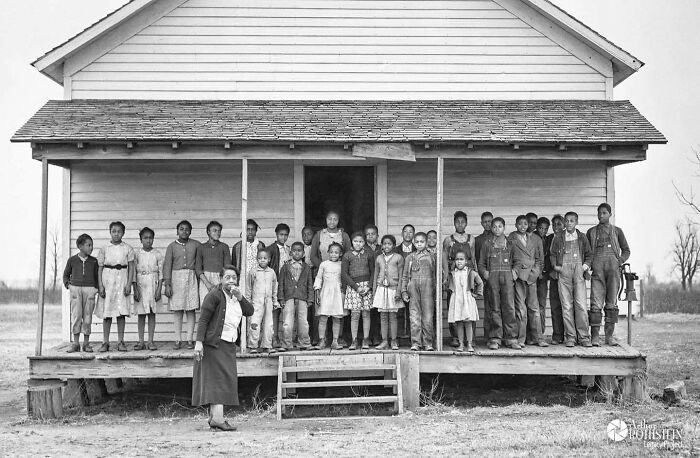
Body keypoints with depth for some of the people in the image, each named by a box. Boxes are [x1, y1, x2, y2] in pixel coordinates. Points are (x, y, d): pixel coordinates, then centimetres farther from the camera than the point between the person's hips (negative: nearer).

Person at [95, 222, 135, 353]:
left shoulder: (127, 248, 3)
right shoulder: (104, 249, 4)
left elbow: (131, 267, 3)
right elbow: (100, 268, 3)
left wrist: (129, 284, -6)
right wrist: (100, 285, -5)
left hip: (122, 281, 0)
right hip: (107, 280, 0)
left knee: (121, 312, -1)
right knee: (107, 313, 2)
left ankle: (121, 342, 6)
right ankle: (105, 342, 7)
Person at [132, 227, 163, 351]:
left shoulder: (157, 254, 1)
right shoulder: (137, 254, 2)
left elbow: (161, 273, 1)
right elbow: (133, 273, 2)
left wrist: (159, 289, -6)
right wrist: (135, 289, -6)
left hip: (153, 284, 0)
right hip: (140, 284, 0)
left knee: (152, 314, 2)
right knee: (141, 314, 3)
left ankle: (151, 341, 6)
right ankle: (141, 341, 8)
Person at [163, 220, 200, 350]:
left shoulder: (196, 245, 5)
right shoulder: (172, 246, 5)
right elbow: (167, 265, 2)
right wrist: (167, 284, -5)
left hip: (191, 278, 0)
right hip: (176, 277, 0)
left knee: (191, 310, -1)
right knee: (177, 310, 0)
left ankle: (190, 340, 3)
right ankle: (177, 340, 4)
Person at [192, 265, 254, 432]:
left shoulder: (235, 296, 12)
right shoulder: (214, 295, -12)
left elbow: (250, 312, 5)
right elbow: (203, 319, -15)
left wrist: (240, 297, -10)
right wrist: (199, 342, -22)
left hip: (229, 345, 8)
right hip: (215, 343, -8)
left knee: (225, 379, 8)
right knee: (220, 377, -15)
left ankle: (213, 417, 13)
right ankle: (218, 418, -20)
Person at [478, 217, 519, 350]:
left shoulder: (510, 244, 13)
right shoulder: (487, 244, 12)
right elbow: (481, 263, 13)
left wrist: (514, 271, 1)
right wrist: (484, 272, -3)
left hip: (507, 276, 0)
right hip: (492, 276, 0)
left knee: (509, 306, -7)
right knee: (495, 307, -1)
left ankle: (511, 338, -5)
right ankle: (495, 338, 2)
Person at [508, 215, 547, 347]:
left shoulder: (535, 239, 13)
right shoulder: (511, 238, 6)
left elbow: (540, 259, 16)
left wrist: (536, 271, 3)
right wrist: (512, 271, -8)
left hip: (531, 275, 2)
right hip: (518, 275, -2)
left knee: (534, 307, 1)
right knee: (520, 308, -4)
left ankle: (537, 337, 6)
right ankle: (521, 339, -1)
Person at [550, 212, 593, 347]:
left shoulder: (582, 237, 12)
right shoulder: (558, 237, 11)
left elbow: (588, 254, 19)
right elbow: (552, 254, 16)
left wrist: (586, 265, 3)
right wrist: (555, 265, 1)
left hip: (579, 271, 0)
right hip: (564, 271, 0)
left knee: (581, 305, -8)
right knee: (566, 306, -3)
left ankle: (583, 337, -4)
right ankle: (570, 337, 1)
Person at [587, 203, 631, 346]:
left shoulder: (617, 231, 15)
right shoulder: (591, 232, 15)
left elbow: (626, 250, 17)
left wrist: (619, 262, 1)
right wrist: (588, 265, 0)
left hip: (613, 269, 1)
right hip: (597, 270, -1)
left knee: (612, 303, 1)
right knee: (596, 303, -8)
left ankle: (610, 335, 5)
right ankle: (595, 336, -9)